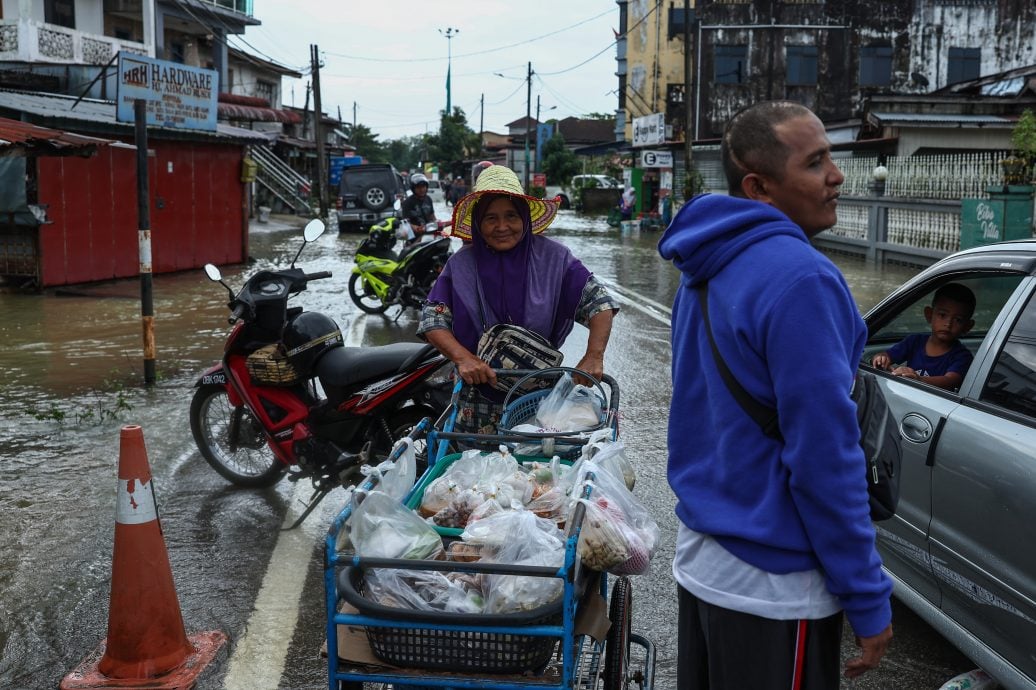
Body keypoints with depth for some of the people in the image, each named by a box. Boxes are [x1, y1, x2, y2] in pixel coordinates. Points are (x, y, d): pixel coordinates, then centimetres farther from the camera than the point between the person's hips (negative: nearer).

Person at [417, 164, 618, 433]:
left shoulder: (553, 257, -2)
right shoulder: (461, 264, -1)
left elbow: (599, 302, -2)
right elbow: (433, 320, -5)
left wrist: (593, 356, -18)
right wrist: (463, 358, -23)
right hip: (478, 394, 0)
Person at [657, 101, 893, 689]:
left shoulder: (707, 271, 7)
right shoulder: (799, 278, -22)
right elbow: (824, 456, -23)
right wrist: (869, 600, -15)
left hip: (700, 556, 9)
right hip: (772, 582, -9)